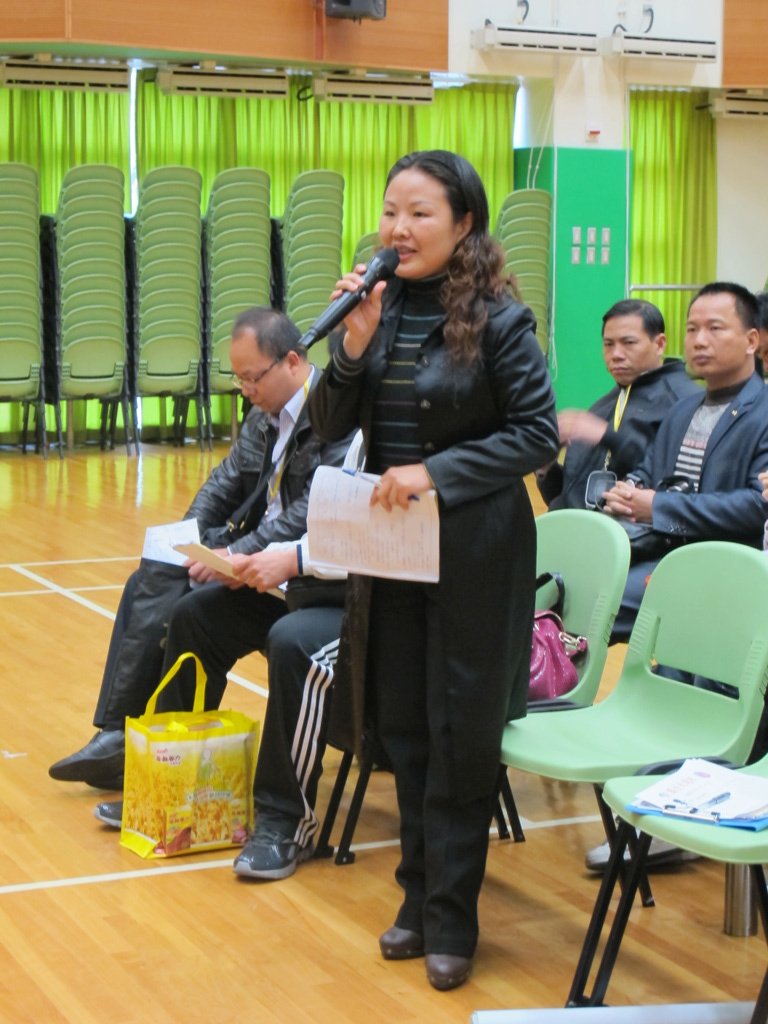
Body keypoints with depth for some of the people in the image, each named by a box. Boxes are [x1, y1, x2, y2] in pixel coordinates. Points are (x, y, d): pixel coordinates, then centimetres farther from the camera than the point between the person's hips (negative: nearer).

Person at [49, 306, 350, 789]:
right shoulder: (265, 415, 12)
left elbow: (313, 512, -26)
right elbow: (224, 483, 16)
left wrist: (239, 555, -25)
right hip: (255, 554, 10)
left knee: (195, 614, -23)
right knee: (150, 585, -1)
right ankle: (118, 736, -4)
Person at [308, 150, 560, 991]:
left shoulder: (498, 320, -11)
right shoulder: (379, 308, 2)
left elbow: (538, 434, -11)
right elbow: (329, 427, 3)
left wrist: (437, 472, -20)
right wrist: (355, 343, -14)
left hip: (473, 552, -5)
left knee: (460, 734, 3)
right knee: (403, 726, 12)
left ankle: (452, 921, 15)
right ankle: (420, 898, 27)